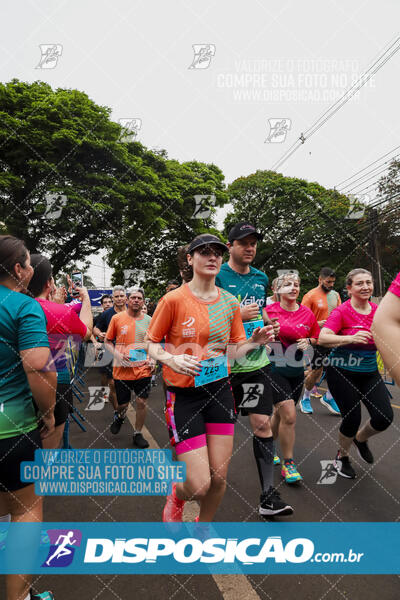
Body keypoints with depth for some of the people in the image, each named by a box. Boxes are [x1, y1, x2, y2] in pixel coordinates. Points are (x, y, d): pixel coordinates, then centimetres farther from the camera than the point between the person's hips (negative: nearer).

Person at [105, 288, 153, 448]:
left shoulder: (148, 320, 3)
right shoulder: (117, 318, -2)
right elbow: (108, 341, 5)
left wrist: (152, 360, 1)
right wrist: (117, 354, -11)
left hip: (143, 369, 1)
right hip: (122, 369, -1)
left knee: (142, 402, 3)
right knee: (122, 404, 11)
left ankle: (137, 434, 24)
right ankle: (120, 416, 47)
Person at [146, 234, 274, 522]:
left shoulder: (230, 302, 4)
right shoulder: (173, 299, -9)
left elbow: (233, 350, 9)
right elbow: (151, 344, -3)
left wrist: (253, 341, -11)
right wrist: (171, 359, -22)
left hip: (220, 390, 4)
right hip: (183, 395, -4)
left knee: (219, 478, 9)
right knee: (199, 485, -4)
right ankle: (176, 494, 35)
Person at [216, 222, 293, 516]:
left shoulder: (261, 278, 9)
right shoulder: (217, 276, -9)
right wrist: (237, 315, -19)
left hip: (257, 361, 4)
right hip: (225, 363, -4)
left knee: (263, 423, 1)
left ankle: (268, 495, 11)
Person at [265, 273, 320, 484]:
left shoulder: (307, 313, 1)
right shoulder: (269, 311, -10)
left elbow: (316, 336, 14)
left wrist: (308, 341, -6)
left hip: (296, 370, 5)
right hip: (274, 369, -5)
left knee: (280, 413, 17)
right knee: (289, 415, -12)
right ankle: (288, 463, 6)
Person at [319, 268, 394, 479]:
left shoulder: (379, 311, 2)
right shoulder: (341, 312, -13)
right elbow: (322, 338, -27)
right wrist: (351, 338, -40)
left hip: (370, 372, 5)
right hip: (342, 373, -5)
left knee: (385, 417, -5)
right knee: (352, 419, -2)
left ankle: (361, 439, 30)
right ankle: (342, 457, 29)